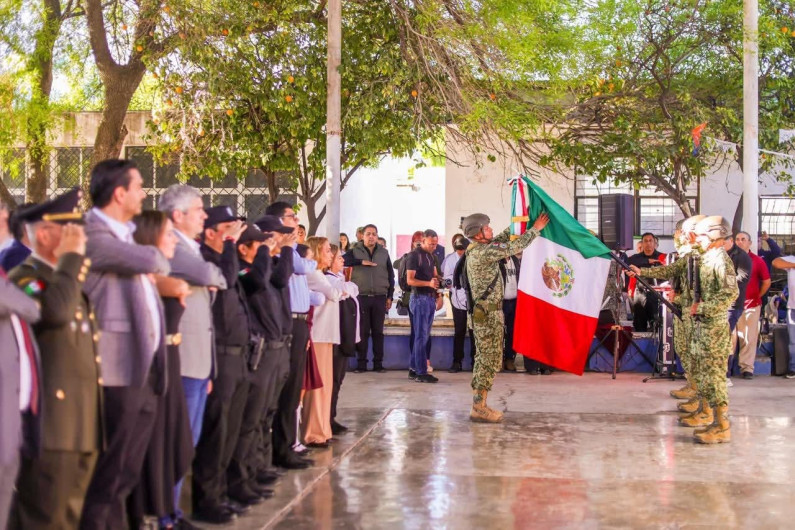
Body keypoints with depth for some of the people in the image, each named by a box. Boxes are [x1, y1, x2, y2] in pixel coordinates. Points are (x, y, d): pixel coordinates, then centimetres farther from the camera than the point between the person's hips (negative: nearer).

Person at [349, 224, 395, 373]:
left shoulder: (384, 253, 10)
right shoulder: (355, 251, 3)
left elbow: (391, 276, 13)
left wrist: (389, 296, 8)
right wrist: (361, 262, -20)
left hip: (380, 298, 2)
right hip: (361, 297, -2)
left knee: (378, 331, 6)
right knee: (362, 331, 1)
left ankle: (378, 363, 11)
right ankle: (361, 363, 7)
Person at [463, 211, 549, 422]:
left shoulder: (476, 250, 12)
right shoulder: (483, 252, -17)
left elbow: (500, 240, 25)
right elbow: (514, 247, -15)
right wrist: (535, 229, -5)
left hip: (483, 312, 10)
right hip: (489, 313, -10)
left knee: (484, 359, 13)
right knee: (491, 360, -7)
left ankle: (478, 405, 16)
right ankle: (479, 408, -5)